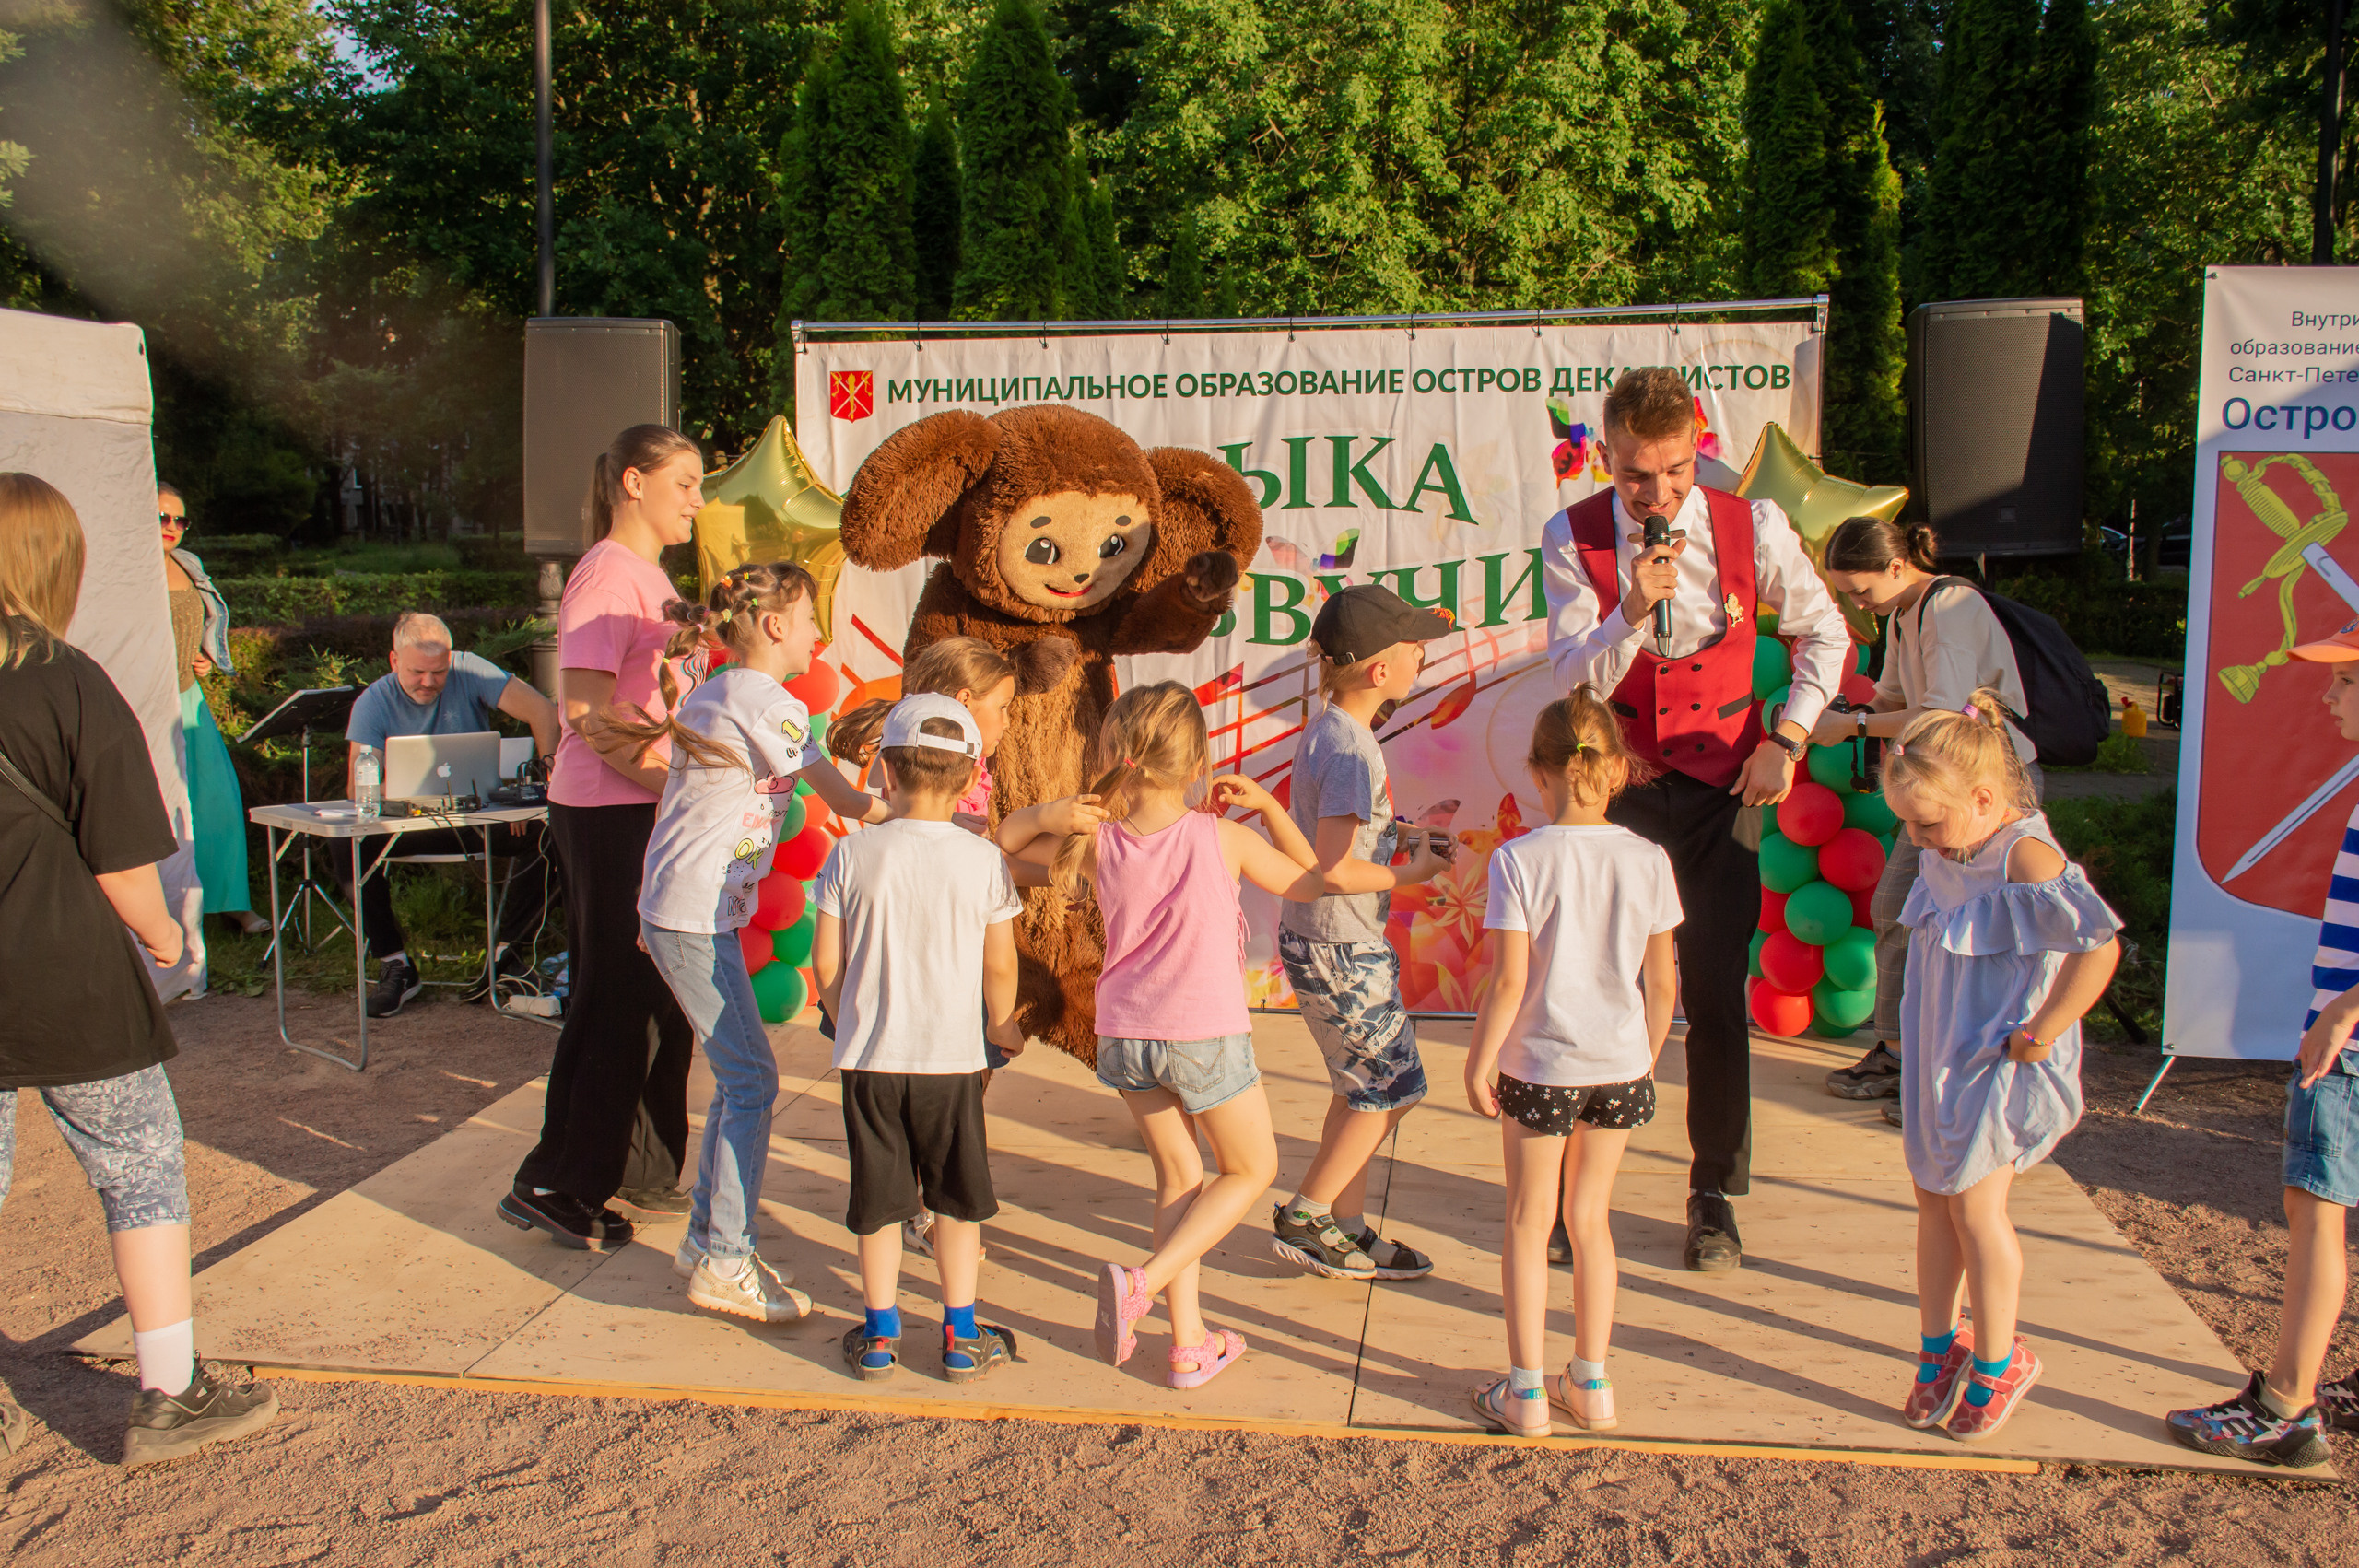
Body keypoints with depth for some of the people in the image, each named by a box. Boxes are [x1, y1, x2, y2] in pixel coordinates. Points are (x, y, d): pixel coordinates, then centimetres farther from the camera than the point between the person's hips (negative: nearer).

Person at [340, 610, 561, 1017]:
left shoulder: (469, 672, -9)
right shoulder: (373, 704, -7)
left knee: (545, 834, -29)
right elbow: (358, 788, -17)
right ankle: (395, 964, -13)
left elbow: (544, 714, -17)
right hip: (412, 824, 1)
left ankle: (510, 953, -14)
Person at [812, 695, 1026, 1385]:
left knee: (877, 1202, 13)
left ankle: (879, 1334, 22)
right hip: (952, 1055, 0)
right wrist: (1002, 1027, 19)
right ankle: (961, 1337, 20)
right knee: (957, 1201, 14)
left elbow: (826, 961, -2)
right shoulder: (984, 860, -6)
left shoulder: (852, 854, -5)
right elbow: (1000, 966, -1)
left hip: (869, 1055, 0)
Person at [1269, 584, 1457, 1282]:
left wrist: (1405, 841, 13)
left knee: (1361, 1088, 17)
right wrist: (1411, 873, -11)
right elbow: (1336, 869, -25)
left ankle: (1346, 1231, 25)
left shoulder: (1324, 731, 8)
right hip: (1340, 949, -10)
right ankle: (1302, 1219, 10)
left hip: (1316, 939, 10)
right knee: (1392, 1088, 1)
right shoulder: (1351, 748, -22)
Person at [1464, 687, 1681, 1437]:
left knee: (1529, 1224, 12)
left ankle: (1526, 1393, 18)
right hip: (1620, 1064, 3)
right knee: (1590, 1218, 18)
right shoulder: (1647, 860, -5)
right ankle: (1590, 1386, 26)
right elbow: (1662, 982, 1)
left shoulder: (1519, 859, -14)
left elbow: (1509, 980, -16)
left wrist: (1479, 1062, -4)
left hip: (1540, 1065, -3)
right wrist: (1646, 1058, 16)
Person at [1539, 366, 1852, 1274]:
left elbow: (1824, 633, 8)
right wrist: (1632, 609, -29)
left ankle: (1716, 1197, 17)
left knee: (1717, 995, 2)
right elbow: (1575, 681, -12)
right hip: (1616, 784, 0)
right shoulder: (1573, 540, -9)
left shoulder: (1750, 527, -7)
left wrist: (1785, 742, 0)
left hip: (1723, 786, 0)